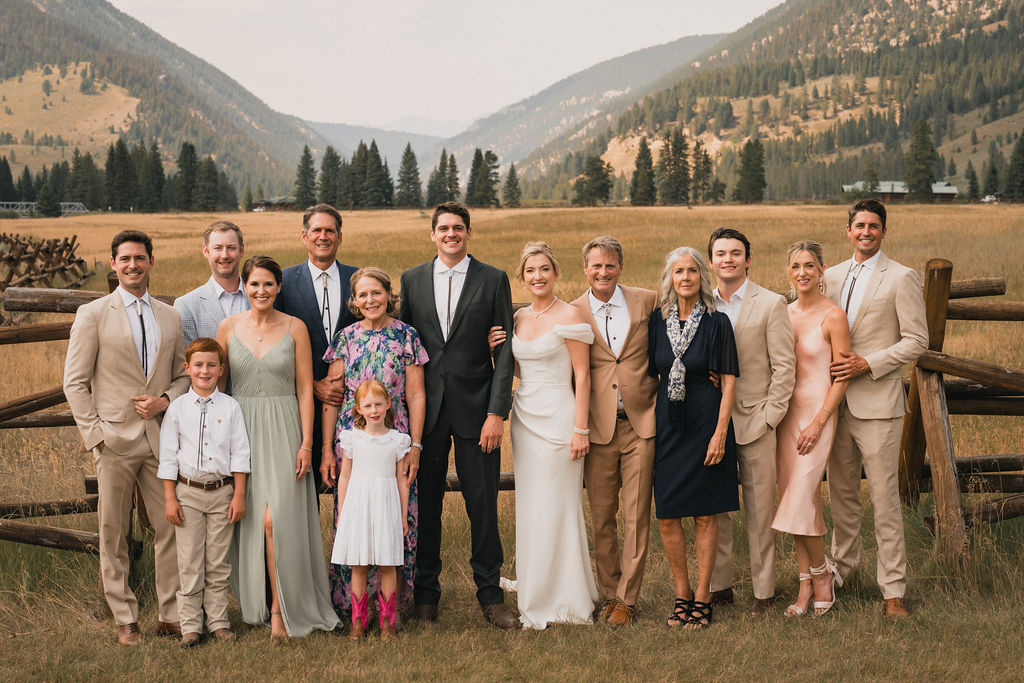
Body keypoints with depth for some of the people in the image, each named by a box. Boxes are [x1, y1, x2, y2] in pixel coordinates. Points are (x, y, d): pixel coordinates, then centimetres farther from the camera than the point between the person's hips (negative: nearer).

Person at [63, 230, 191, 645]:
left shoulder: (170, 317, 13)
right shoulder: (93, 315, 1)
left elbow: (183, 375, 18)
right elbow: (75, 382, 0)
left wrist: (165, 400, -4)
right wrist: (94, 435, -8)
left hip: (161, 436, 3)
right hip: (114, 439, -3)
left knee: (170, 528, 3)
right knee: (113, 535, 3)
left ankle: (170, 615, 14)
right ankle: (125, 619, 14)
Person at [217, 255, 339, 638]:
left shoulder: (294, 328, 0)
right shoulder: (229, 327, 5)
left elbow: (305, 389, 0)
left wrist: (307, 442, -6)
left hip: (283, 432, -2)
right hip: (241, 430, 2)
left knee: (276, 519, -13)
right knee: (247, 519, 4)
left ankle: (281, 609, -3)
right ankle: (254, 602, 18)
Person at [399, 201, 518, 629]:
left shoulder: (493, 280, 2)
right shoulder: (412, 280, 8)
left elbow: (505, 351, -1)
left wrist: (496, 412, -9)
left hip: (476, 409, -2)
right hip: (425, 409, 2)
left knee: (483, 505, 3)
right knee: (425, 504, 7)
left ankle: (490, 595, 14)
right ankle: (426, 593, 20)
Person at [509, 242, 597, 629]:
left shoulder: (569, 315, -8)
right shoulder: (518, 318, 11)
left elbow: (582, 376, -10)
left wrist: (580, 428, -15)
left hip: (558, 417, -6)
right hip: (524, 418, 6)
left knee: (558, 507, -2)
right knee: (529, 509, 9)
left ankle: (568, 600, 8)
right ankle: (537, 599, 18)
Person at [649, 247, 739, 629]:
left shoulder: (717, 322, -3)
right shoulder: (657, 322, 6)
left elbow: (729, 380, -5)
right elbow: (651, 377, 12)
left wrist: (720, 432, -12)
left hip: (705, 421, -3)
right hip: (666, 422, 3)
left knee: (705, 515, 2)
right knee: (666, 516, 3)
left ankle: (702, 598, 12)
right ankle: (682, 595, 17)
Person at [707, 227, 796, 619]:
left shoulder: (771, 304, -2)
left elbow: (785, 366, -4)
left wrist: (770, 416, -9)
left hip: (755, 422, -3)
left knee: (760, 511, 2)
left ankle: (764, 591, 12)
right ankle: (719, 585, 19)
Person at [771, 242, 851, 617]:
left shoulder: (833, 316, -8)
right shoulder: (784, 313, 9)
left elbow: (842, 377, -9)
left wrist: (818, 422, -14)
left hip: (818, 412, -6)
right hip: (785, 412, 6)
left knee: (803, 499, -11)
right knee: (790, 498, 4)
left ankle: (821, 574, 10)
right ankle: (806, 585, 13)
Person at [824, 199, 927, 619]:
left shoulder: (901, 279, -4)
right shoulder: (833, 276, 12)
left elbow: (917, 340, -7)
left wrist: (868, 363, -15)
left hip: (877, 403, -5)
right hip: (836, 402, 5)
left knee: (885, 499, -4)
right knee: (841, 493, 14)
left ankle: (893, 590, 3)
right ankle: (842, 565, 31)